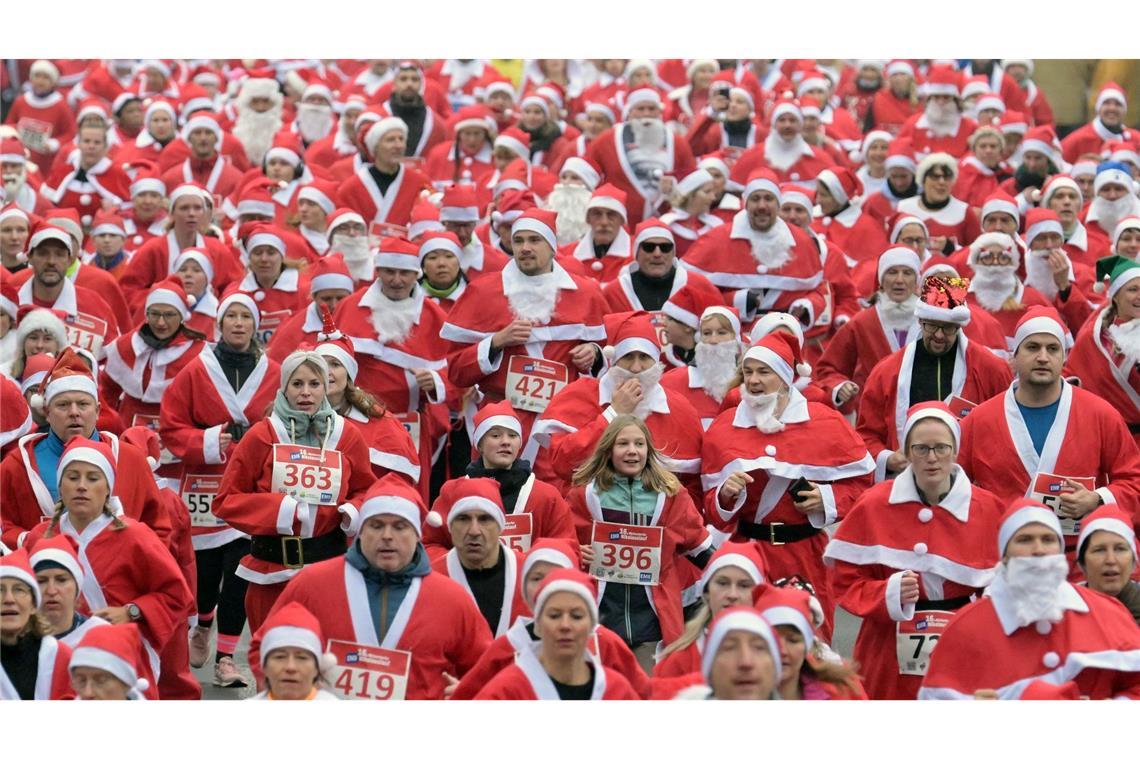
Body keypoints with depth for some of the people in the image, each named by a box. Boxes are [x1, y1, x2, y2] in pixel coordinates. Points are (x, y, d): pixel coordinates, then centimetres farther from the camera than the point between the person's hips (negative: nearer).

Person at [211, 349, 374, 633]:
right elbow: (227, 501, 1)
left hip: (329, 566, 1)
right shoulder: (261, 435, -1)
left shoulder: (347, 436, 3)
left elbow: (364, 492, 15)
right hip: (271, 569, -1)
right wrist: (281, 509, -13)